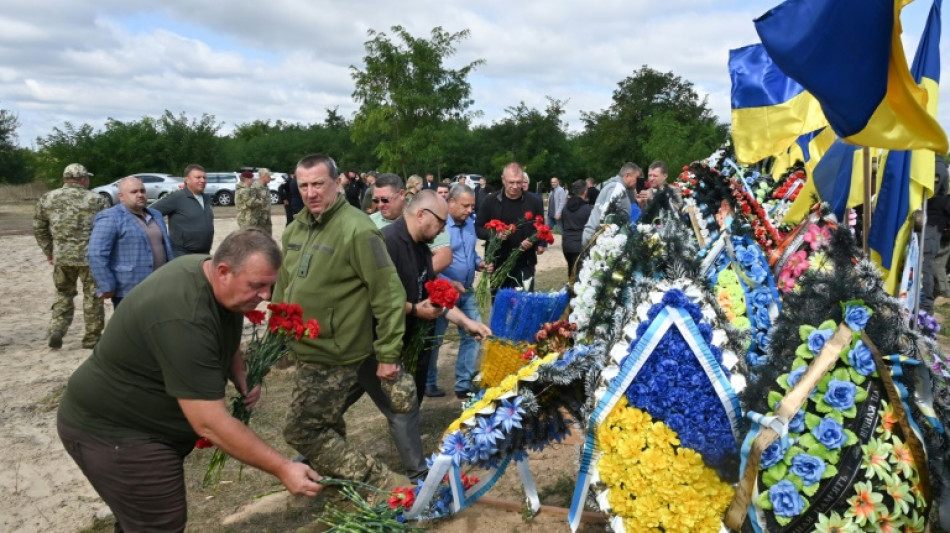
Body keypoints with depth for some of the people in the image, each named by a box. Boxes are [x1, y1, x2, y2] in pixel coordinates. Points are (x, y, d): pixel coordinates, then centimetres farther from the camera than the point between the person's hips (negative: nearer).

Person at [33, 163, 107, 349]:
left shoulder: (47, 198, 6)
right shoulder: (95, 200, -5)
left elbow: (38, 229, 10)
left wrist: (49, 252, 18)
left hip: (61, 256, 3)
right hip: (90, 256, -3)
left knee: (63, 295, 19)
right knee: (92, 297, 7)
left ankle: (56, 330, 4)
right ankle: (91, 339, 14)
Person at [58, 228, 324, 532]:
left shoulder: (206, 272, -8)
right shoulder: (185, 317, -36)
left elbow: (226, 337, 13)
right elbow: (211, 424, -35)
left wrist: (240, 375, -6)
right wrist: (282, 469, -30)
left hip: (147, 417, 9)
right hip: (112, 429, -9)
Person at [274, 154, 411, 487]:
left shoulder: (357, 229, -19)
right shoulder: (296, 229, 7)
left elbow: (388, 293, -20)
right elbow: (283, 287, 18)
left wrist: (388, 354, -19)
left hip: (333, 356, -8)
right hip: (307, 351, 8)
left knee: (302, 431, -6)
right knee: (327, 429, 21)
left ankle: (380, 483, 4)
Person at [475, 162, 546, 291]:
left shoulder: (534, 202, 2)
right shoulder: (490, 201, 1)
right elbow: (478, 228, 4)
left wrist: (534, 242, -13)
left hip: (524, 264, -1)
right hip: (497, 263, 1)